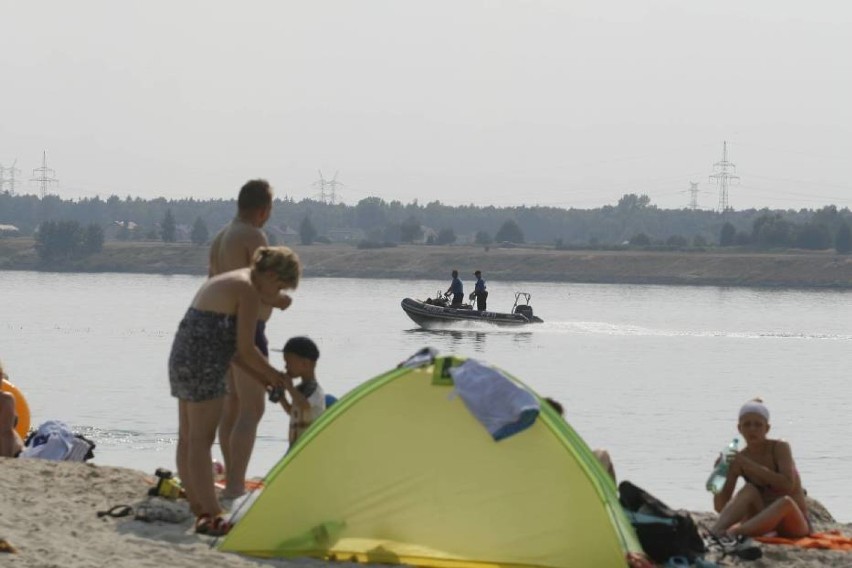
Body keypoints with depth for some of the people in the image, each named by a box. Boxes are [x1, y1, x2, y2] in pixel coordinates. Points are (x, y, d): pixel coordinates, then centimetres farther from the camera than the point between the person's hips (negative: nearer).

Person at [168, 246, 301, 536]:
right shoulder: (248, 290, -10)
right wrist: (275, 376, 2)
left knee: (188, 438, 13)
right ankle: (211, 515, -6)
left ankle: (197, 507, 21)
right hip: (203, 367, -10)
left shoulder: (225, 281, 20)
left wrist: (259, 376, 19)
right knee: (201, 439, -8)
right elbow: (246, 348, -12)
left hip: (182, 357, 10)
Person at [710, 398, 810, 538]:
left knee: (785, 501, -37)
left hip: (795, 523, -3)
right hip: (765, 524, 3)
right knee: (749, 490, -25)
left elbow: (788, 485, -26)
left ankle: (733, 532, -52)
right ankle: (713, 533, -43)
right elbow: (720, 507, -3)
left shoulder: (780, 448, -9)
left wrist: (752, 466, -27)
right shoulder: (739, 460, 0)